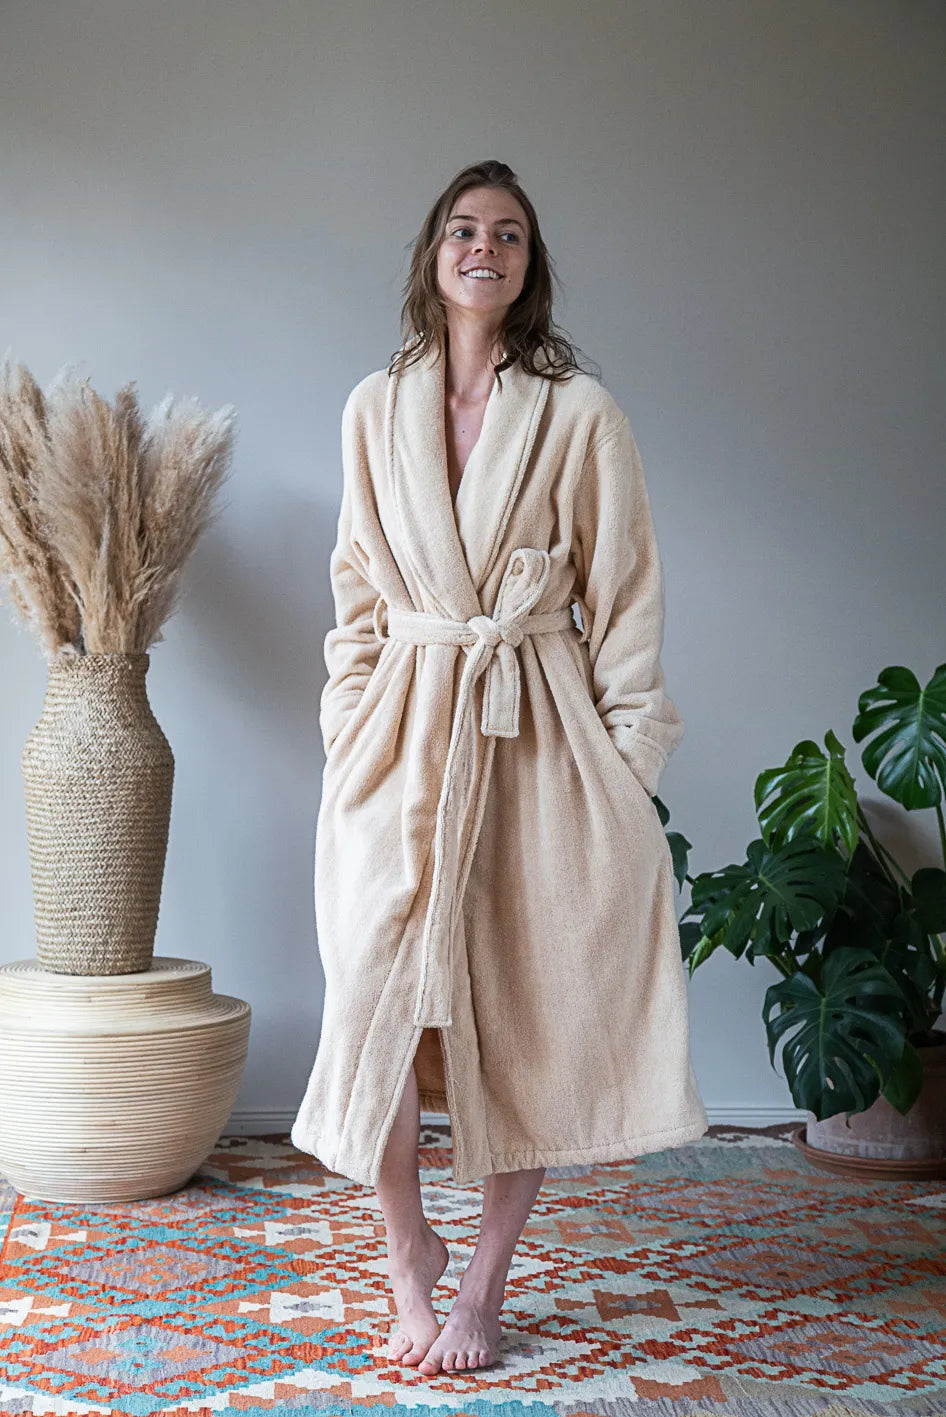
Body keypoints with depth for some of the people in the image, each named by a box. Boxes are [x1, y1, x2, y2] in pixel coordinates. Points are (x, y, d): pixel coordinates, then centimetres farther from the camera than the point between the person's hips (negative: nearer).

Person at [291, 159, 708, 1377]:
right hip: (405, 729, 2)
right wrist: (350, 730, 4)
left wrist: (628, 765, -4)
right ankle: (406, 1252, 19)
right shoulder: (374, 409, 9)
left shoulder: (582, 413, 2)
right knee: (380, 996, -4)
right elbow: (356, 590, 13)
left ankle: (484, 1286, 17)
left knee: (533, 1012, 2)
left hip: (542, 732, -1)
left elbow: (625, 601, 2)